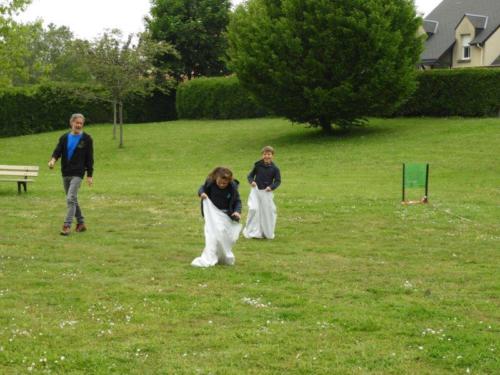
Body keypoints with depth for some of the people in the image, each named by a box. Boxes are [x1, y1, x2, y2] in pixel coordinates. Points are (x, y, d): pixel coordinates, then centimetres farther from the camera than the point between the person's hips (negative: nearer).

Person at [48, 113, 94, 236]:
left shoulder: (86, 139, -2)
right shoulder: (64, 138, 8)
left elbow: (89, 158, -2)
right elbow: (57, 151, -2)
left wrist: (90, 175, -5)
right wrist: (53, 159, -25)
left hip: (77, 174, -5)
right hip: (65, 173, 5)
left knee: (71, 199, -16)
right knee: (73, 200, 13)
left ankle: (67, 225, -16)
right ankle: (81, 223, 25)